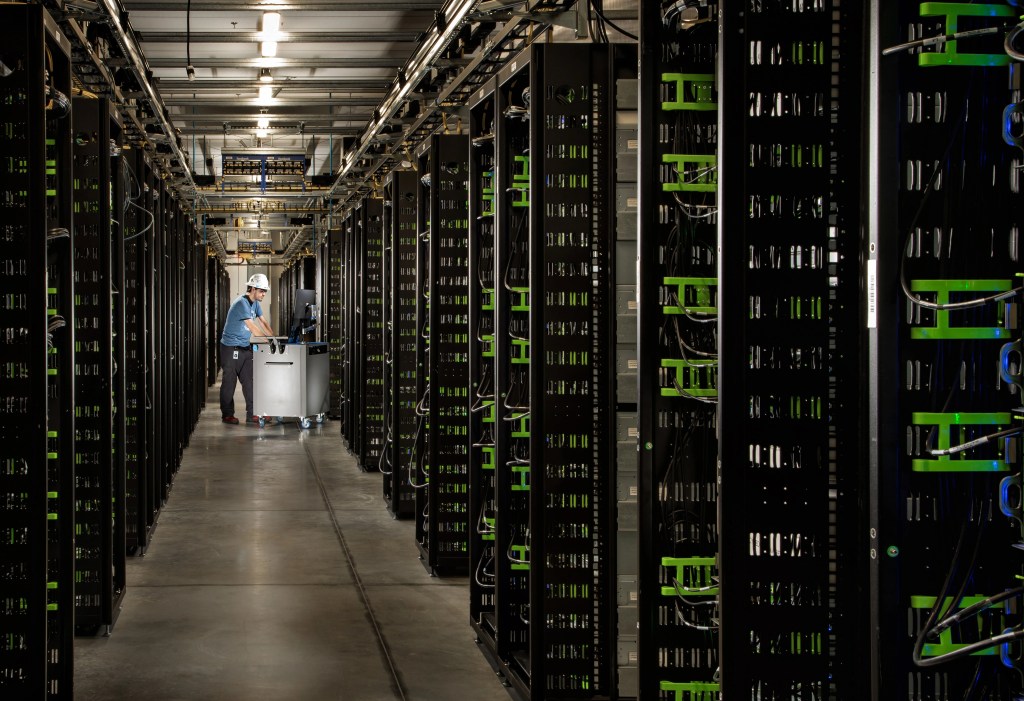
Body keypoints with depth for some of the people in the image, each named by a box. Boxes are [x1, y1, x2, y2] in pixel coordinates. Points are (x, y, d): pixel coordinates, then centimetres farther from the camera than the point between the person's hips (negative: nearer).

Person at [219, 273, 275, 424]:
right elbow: (252, 327, -23)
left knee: (249, 381, 5)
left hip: (245, 348, 9)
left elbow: (263, 322, 9)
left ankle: (252, 414, 6)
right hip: (231, 348, -9)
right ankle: (227, 415, 7)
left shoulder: (255, 303, 9)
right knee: (229, 382, 0)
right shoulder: (242, 303, -20)